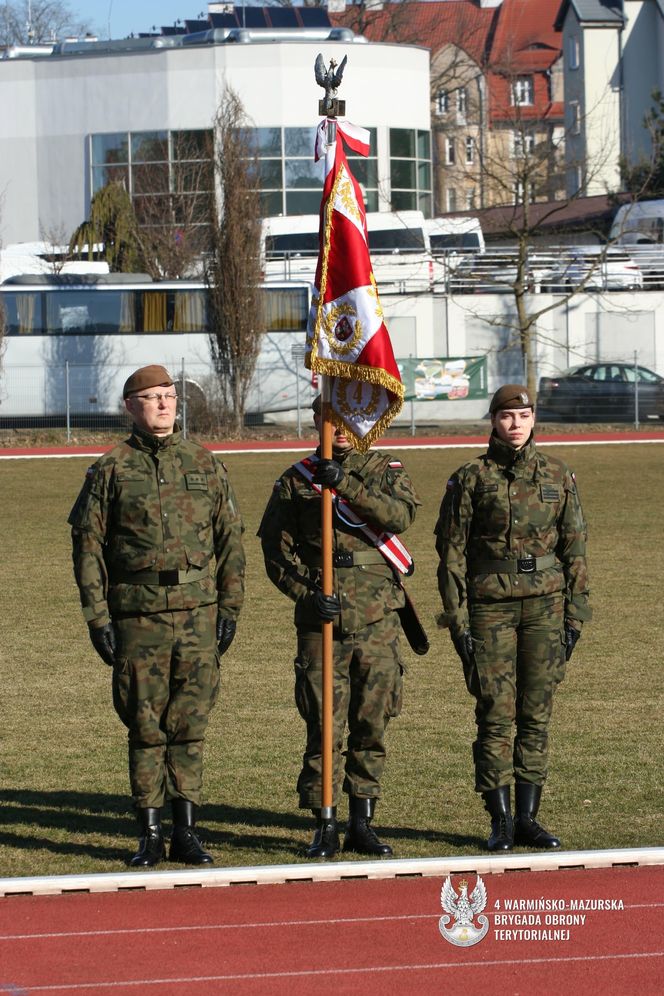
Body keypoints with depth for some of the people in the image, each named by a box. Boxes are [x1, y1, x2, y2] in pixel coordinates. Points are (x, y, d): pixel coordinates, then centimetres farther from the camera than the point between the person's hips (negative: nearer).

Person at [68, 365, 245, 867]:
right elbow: (88, 543, 3)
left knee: (190, 727, 3)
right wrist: (97, 615, -3)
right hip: (137, 614, -1)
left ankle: (187, 832, 9)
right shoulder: (111, 469, 4)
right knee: (145, 727, 2)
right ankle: (150, 834, 10)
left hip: (198, 613, 1)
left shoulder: (205, 464, 10)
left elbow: (230, 539, 11)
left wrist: (230, 609, 5)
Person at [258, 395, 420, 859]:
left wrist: (346, 486, -22)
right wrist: (306, 594, -12)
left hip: (378, 618, 1)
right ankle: (325, 828, 4)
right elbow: (276, 547, 2)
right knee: (324, 726, -3)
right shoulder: (296, 481, 6)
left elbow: (402, 514, -13)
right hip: (321, 619, -1)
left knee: (372, 726, 5)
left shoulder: (387, 471, 8)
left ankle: (362, 824, 15)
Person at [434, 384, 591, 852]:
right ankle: (500, 821, 3)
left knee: (537, 714, 4)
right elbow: (452, 551, 0)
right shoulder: (470, 479, -1)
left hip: (545, 603, 2)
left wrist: (575, 615, 4)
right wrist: (458, 620, -5)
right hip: (490, 605, -2)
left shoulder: (559, 475, 6)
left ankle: (528, 819, 11)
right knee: (496, 713, -4)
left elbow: (574, 547, 9)